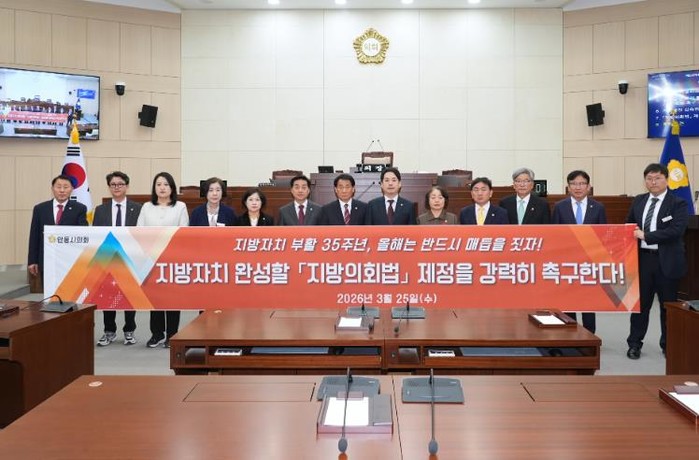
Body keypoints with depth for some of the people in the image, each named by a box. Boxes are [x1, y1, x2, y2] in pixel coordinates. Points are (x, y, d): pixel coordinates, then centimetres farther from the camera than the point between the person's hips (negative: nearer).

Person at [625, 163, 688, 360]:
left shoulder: (678, 203, -4)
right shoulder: (638, 201, 10)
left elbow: (676, 230, -17)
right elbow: (629, 225, 20)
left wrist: (645, 235, -18)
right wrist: (632, 233, -1)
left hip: (667, 261, -3)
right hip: (642, 258, 3)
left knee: (668, 304, 8)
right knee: (640, 303, 8)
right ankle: (634, 344, 17)